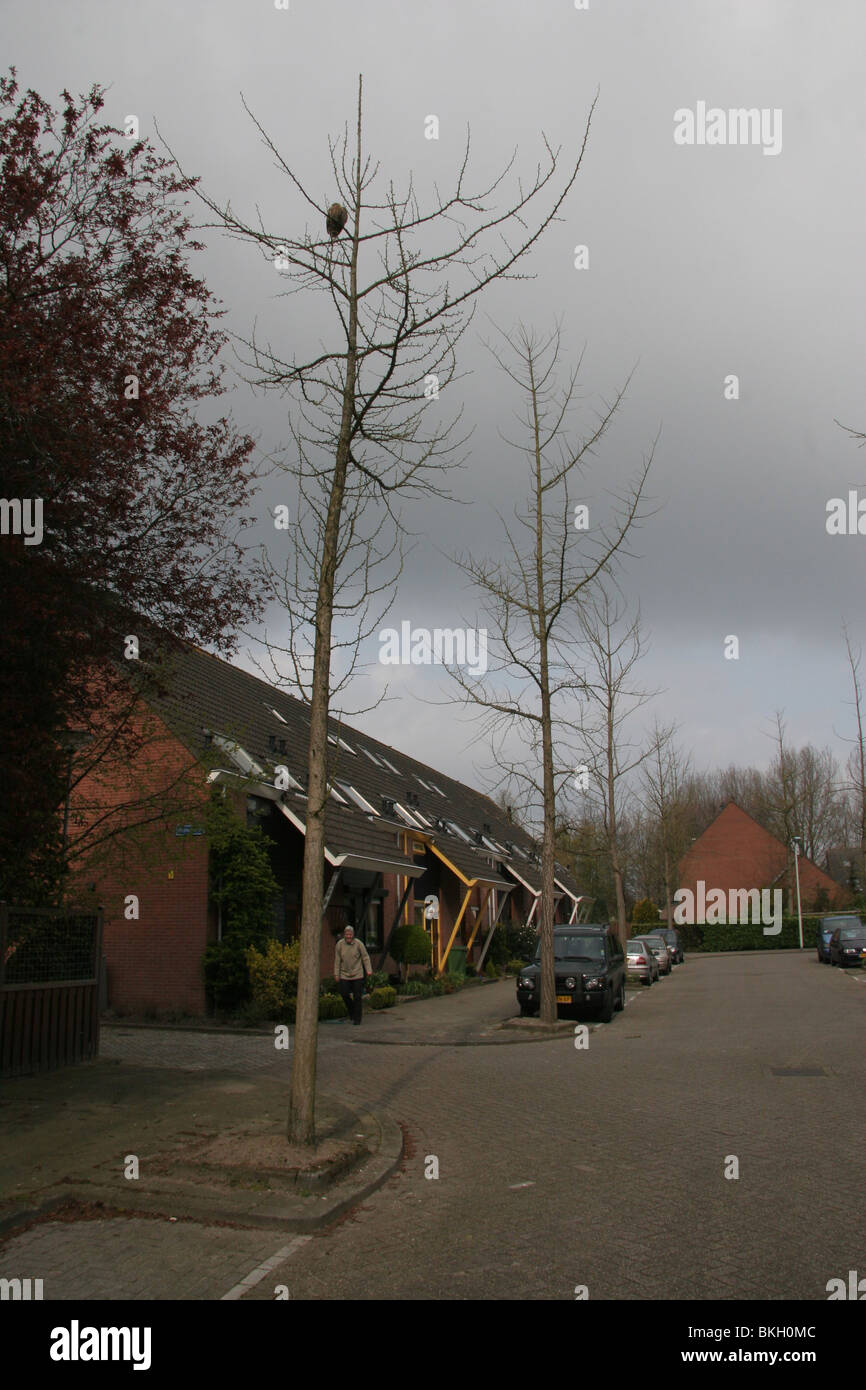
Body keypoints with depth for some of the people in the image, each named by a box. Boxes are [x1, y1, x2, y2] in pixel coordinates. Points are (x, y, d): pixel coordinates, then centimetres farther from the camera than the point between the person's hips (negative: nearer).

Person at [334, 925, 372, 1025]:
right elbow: (337, 960, 1)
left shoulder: (359, 944, -9)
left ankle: (357, 1019, 9)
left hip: (357, 975, -1)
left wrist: (369, 970, -10)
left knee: (357, 997, -1)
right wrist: (336, 974, 1)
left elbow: (365, 958, -3)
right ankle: (351, 1013, 23)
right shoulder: (340, 944, -5)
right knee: (345, 994, -4)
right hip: (344, 975, 1)